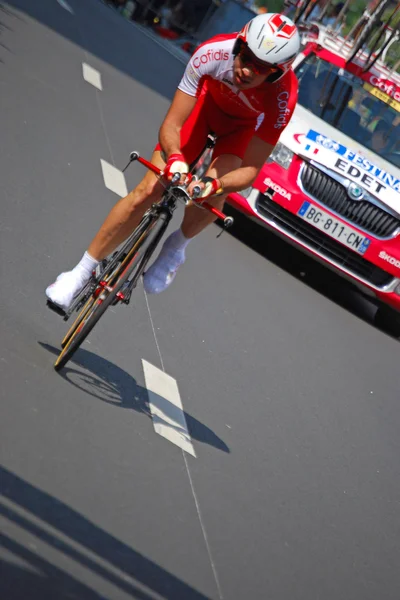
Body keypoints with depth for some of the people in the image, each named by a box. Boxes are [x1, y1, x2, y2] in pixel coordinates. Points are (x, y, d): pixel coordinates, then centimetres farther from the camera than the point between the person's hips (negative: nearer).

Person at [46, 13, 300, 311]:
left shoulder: (283, 96, -37)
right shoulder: (213, 52, -36)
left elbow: (251, 169, -31)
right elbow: (171, 124, -28)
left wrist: (214, 184, -49)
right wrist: (174, 158, -48)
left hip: (246, 125, 0)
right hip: (207, 101, 1)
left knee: (214, 192, -33)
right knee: (148, 191, -11)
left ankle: (177, 247, -1)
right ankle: (82, 272, 3)